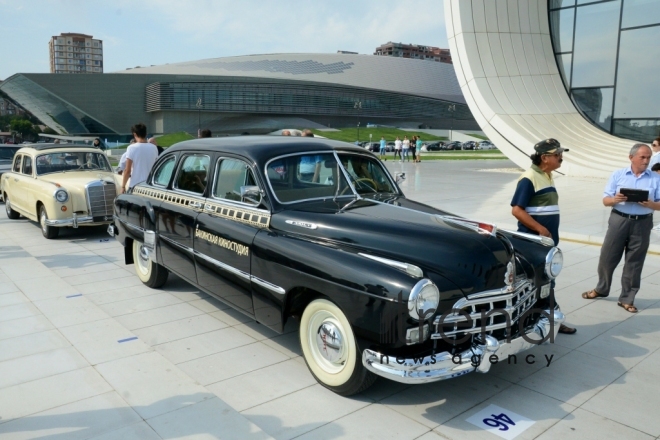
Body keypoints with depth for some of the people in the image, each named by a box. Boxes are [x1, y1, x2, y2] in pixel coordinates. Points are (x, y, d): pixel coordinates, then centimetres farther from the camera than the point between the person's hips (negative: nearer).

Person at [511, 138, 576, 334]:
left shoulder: (548, 177, 12)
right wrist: (540, 229, -20)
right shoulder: (529, 178, -16)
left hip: (548, 240, 9)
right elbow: (517, 210, -21)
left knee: (547, 281, 16)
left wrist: (551, 234, 14)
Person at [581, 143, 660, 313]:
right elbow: (605, 200, 0)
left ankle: (627, 299, 17)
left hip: (642, 224, 0)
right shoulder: (617, 175, 2)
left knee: (634, 263, 6)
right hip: (619, 220, 0)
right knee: (607, 257, 8)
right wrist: (615, 199, -21)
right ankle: (601, 289, 28)